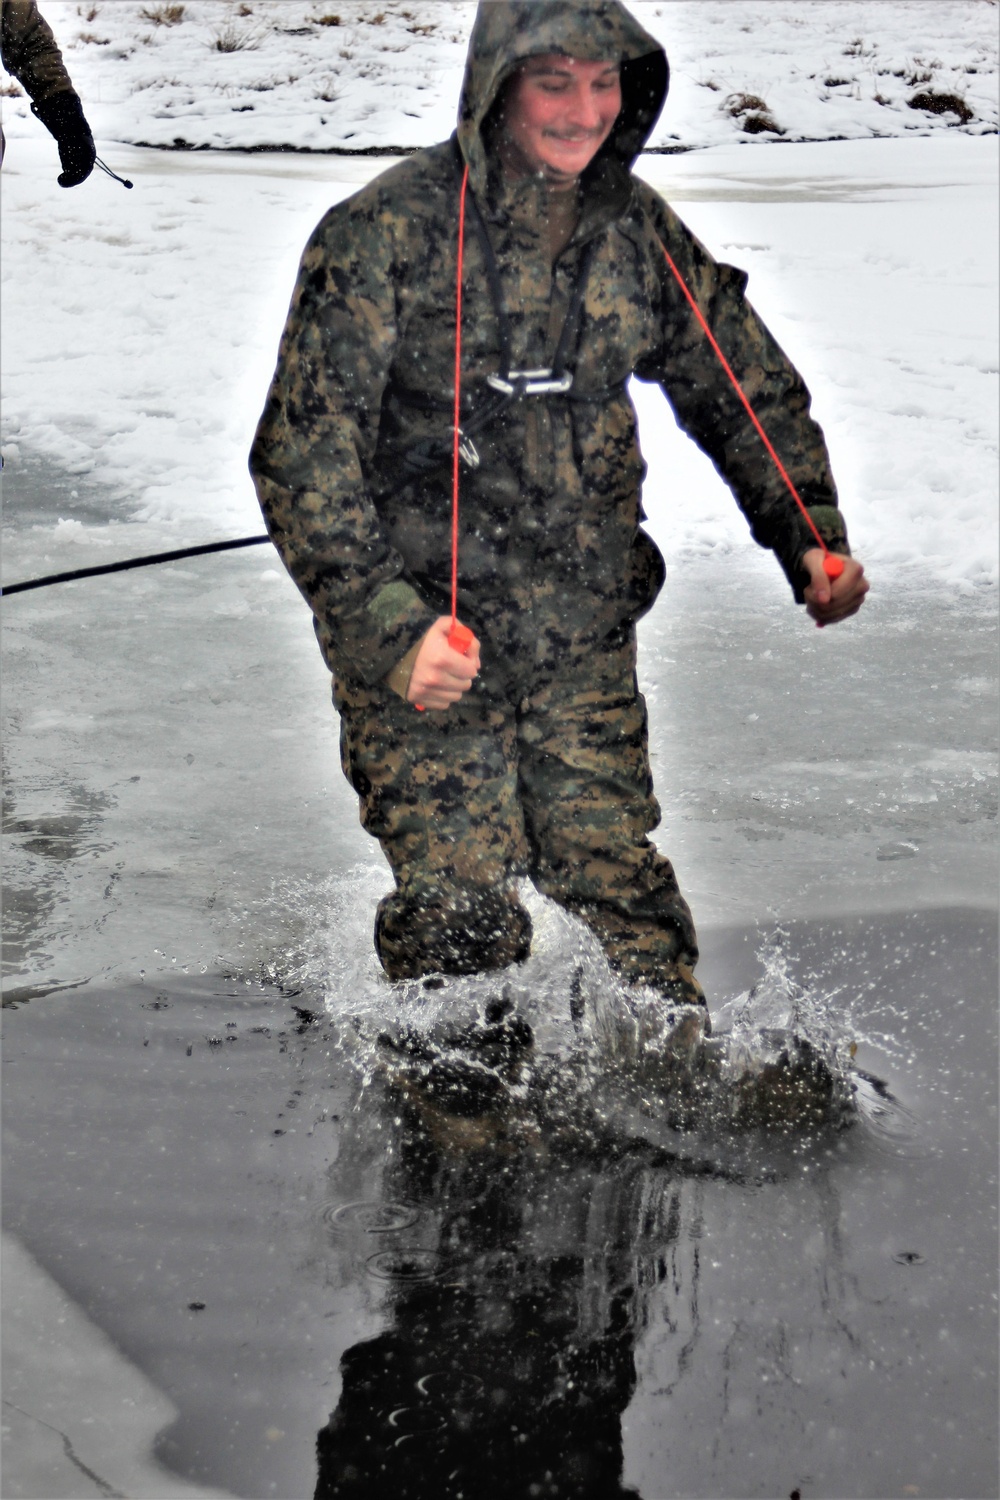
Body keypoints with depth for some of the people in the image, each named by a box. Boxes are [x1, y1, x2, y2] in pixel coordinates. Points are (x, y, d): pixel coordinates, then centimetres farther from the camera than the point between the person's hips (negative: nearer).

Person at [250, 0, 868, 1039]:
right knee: (462, 911, -3)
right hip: (422, 634, -3)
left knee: (616, 872, 4)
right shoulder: (387, 232, -14)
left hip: (585, 634, 4)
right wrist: (386, 624, -25)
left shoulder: (634, 227, 3)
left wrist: (809, 533, 6)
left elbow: (743, 382, 17)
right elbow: (301, 450, -16)